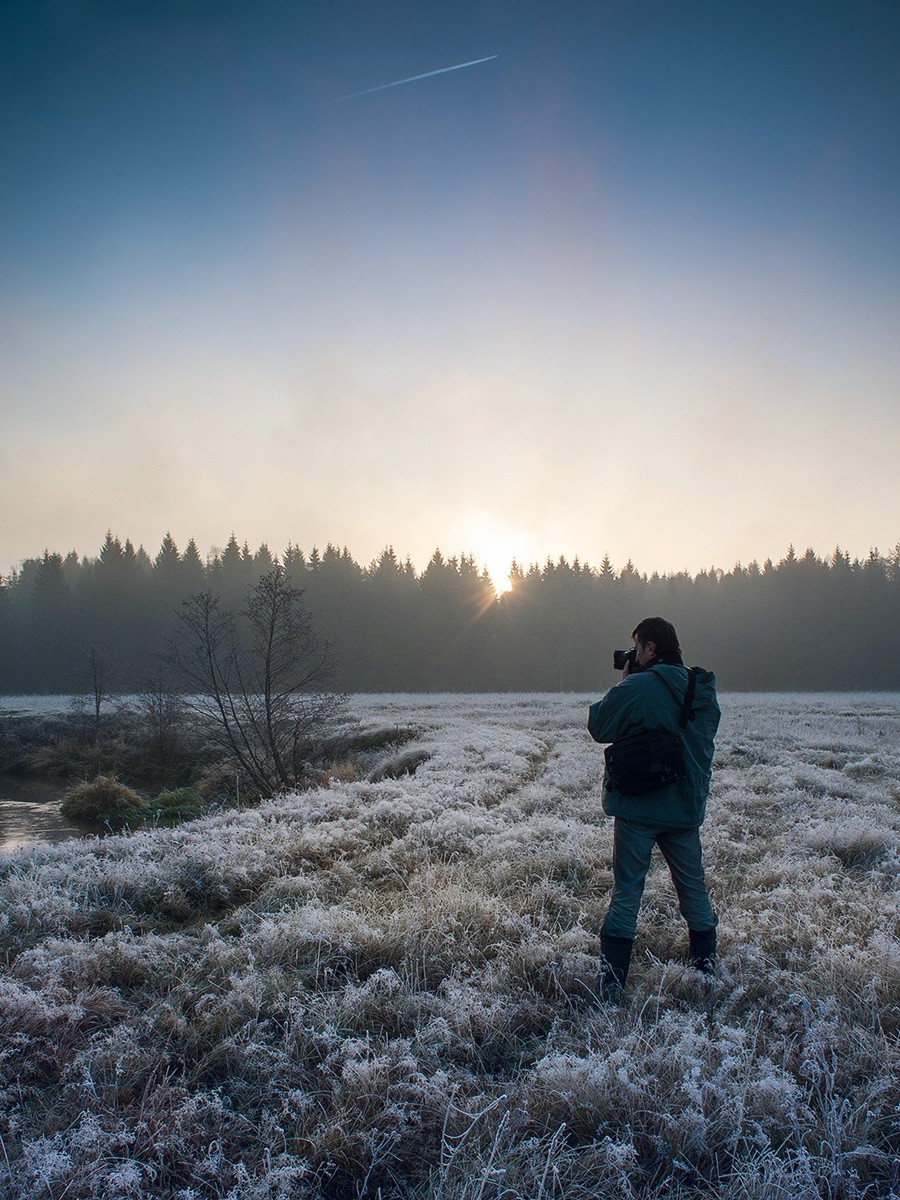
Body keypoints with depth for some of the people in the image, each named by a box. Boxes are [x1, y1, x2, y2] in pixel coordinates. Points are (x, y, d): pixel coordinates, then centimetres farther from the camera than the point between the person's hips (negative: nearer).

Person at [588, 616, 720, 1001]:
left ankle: (612, 978, 3)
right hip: (687, 806, 5)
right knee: (693, 886, 19)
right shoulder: (704, 692, 3)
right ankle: (705, 963, 29)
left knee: (626, 890, 2)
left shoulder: (637, 688, -18)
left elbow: (598, 727, -8)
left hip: (638, 806, -5)